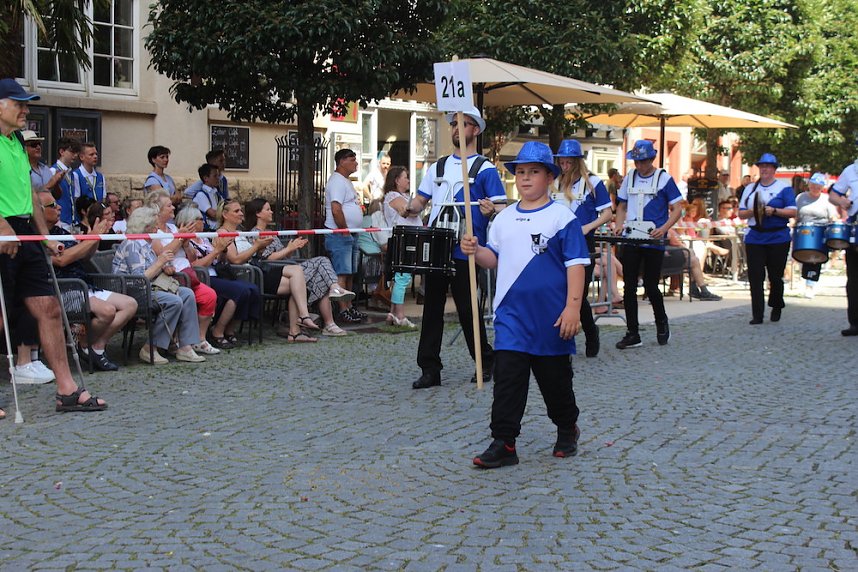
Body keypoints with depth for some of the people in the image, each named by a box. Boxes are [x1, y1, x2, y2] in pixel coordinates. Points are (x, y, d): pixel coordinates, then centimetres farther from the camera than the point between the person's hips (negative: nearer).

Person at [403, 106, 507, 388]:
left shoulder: (485, 168, 1)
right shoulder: (438, 167, 18)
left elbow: (502, 207, -5)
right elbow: (420, 200, 20)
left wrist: (491, 209, -27)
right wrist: (411, 206, -2)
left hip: (464, 251, -5)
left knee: (467, 309, -1)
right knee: (432, 308, 5)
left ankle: (485, 362, 16)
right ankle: (429, 369, 9)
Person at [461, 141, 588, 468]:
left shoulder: (562, 217, -6)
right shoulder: (504, 218, 10)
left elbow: (576, 264, -9)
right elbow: (494, 258, 17)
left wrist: (573, 307, -16)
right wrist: (475, 251, -5)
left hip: (550, 318, -3)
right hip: (511, 315, 4)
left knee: (556, 379, 12)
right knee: (506, 380, -3)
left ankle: (568, 430, 34)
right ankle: (503, 444, 1)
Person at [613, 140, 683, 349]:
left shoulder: (663, 178, -2)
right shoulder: (630, 177, 10)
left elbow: (677, 209, -2)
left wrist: (663, 229, -17)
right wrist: (619, 226, 0)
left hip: (653, 241, -4)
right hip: (630, 240, 4)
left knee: (650, 286, 0)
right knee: (629, 287, 1)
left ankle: (661, 322, 27)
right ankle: (632, 334, 8)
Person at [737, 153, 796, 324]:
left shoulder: (784, 188, 2)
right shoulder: (750, 189, 14)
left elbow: (793, 212, -5)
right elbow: (741, 213, 11)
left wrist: (774, 211, -18)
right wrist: (752, 212, -9)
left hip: (778, 238, -3)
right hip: (754, 238, 3)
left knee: (775, 276, 5)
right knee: (755, 277, -4)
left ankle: (776, 308, 27)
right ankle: (757, 315, -3)